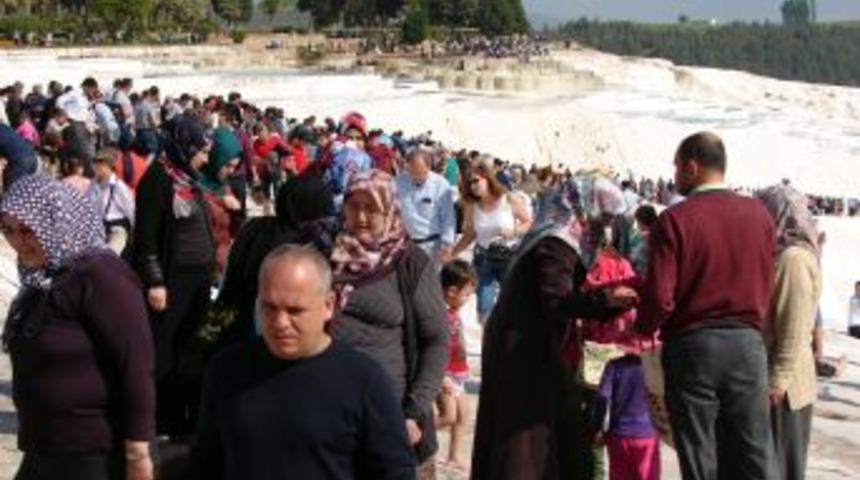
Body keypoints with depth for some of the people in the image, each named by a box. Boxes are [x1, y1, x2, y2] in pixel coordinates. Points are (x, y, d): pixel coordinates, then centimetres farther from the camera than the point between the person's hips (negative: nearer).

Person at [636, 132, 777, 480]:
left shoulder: (675, 220, -9)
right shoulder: (759, 214, 3)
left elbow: (659, 297, -13)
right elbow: (766, 287, 7)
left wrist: (643, 329, 6)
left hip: (692, 345, -3)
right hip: (747, 343, 3)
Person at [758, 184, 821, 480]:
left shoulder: (794, 258, -17)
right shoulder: (782, 255, 14)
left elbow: (795, 327, -21)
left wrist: (778, 380, -21)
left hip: (783, 383, -9)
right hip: (772, 376, 9)